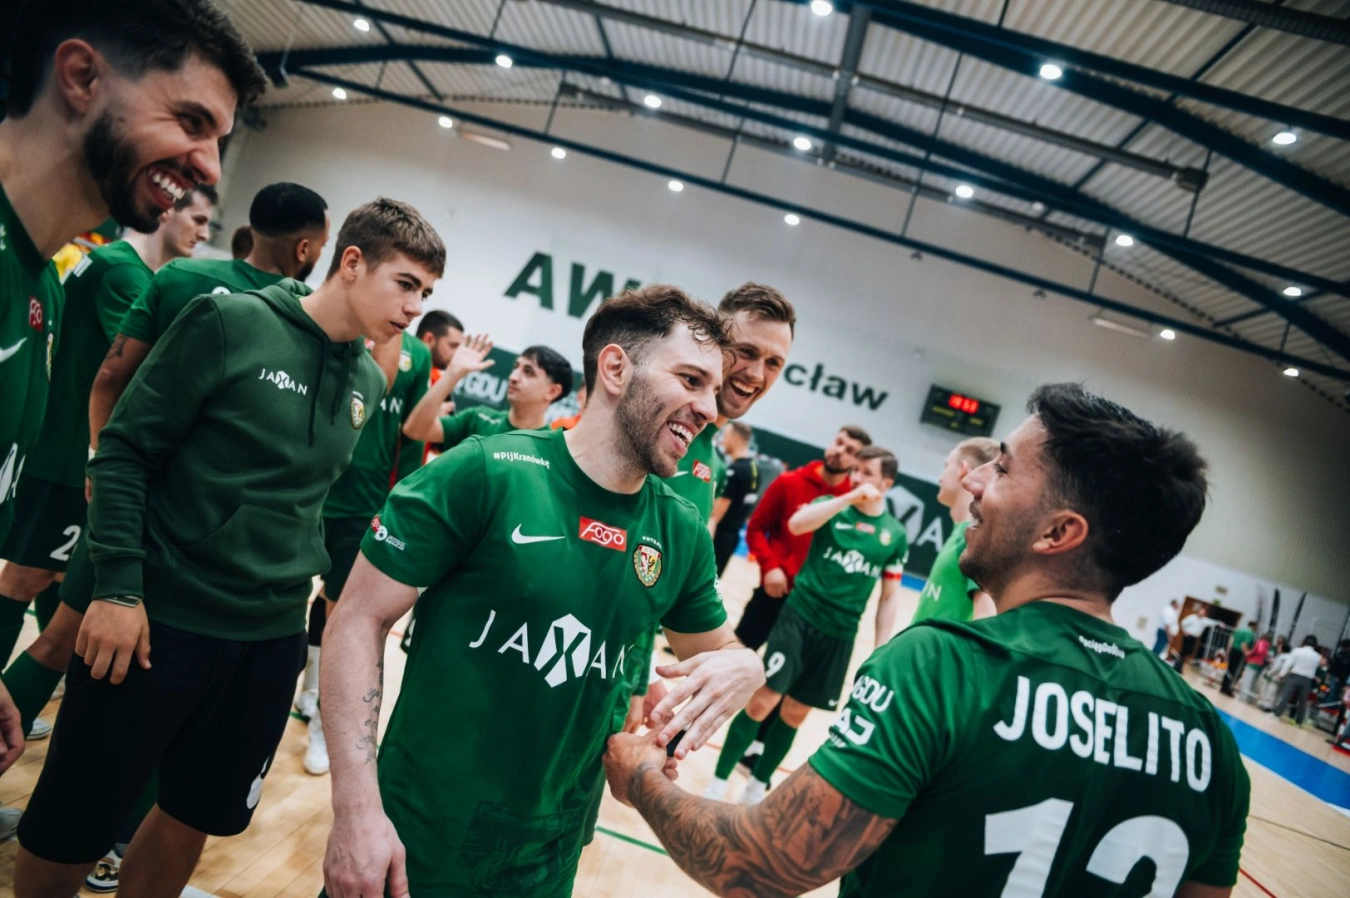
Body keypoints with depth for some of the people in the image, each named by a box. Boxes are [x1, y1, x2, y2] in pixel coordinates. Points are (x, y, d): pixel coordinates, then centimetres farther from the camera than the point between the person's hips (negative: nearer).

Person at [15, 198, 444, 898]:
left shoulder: (369, 381, 5)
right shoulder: (229, 321, -11)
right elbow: (125, 450, -10)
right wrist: (117, 587, -15)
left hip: (272, 639, 5)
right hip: (157, 618, -5)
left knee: (195, 819, 17)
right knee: (70, 834, 9)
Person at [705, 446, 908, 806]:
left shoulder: (896, 534, 4)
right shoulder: (832, 505, -1)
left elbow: (889, 597, 9)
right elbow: (796, 523, -23)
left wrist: (880, 651, 5)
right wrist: (849, 498, -25)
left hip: (839, 634, 2)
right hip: (799, 616, -2)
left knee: (795, 713, 10)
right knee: (762, 700, -6)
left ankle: (757, 787, 28)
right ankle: (718, 782, 9)